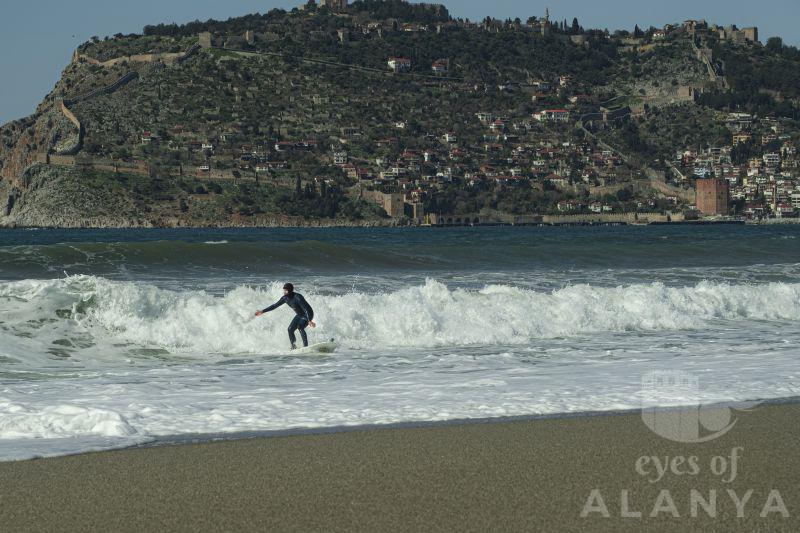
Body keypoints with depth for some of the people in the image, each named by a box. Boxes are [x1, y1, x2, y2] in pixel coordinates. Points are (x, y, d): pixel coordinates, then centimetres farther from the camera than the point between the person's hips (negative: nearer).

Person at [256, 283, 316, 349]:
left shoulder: (298, 297, -32)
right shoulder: (285, 298, -8)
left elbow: (307, 309, -36)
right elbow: (275, 305, 4)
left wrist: (310, 321, -46)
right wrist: (262, 311, 5)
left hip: (308, 314, -8)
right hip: (299, 315, 8)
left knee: (300, 327, -29)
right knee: (290, 329, -6)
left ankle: (305, 346, -25)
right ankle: (294, 347, 5)